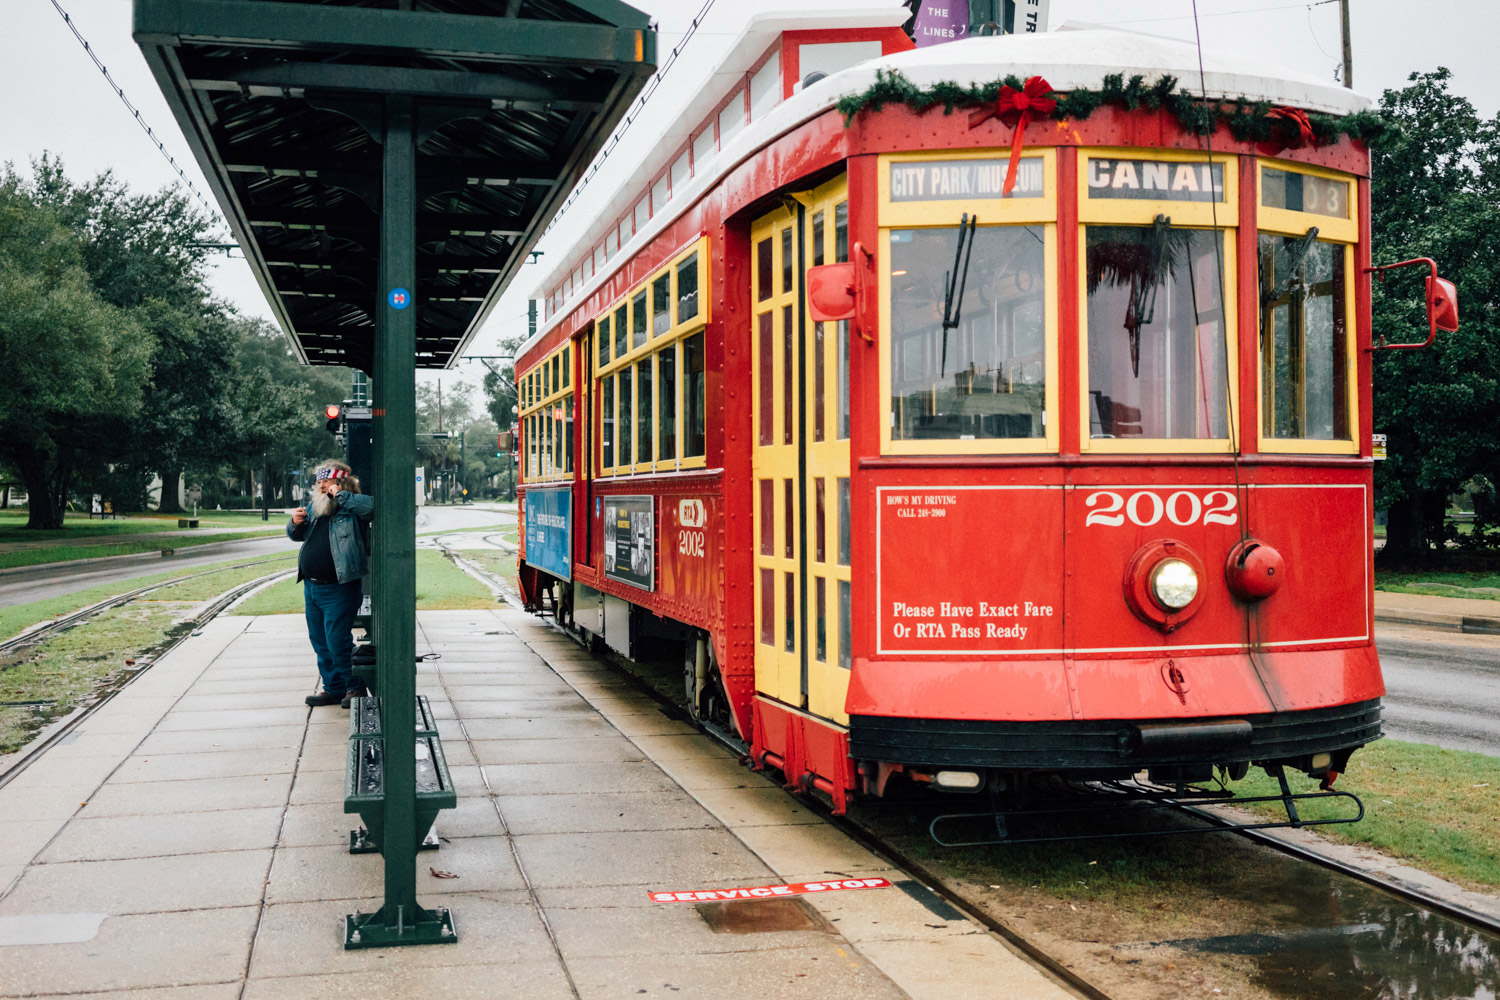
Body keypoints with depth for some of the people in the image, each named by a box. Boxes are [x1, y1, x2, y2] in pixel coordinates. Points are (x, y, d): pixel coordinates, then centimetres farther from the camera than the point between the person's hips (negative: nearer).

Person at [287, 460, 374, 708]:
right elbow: (296, 536, 25)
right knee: (320, 643, 13)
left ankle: (353, 688, 8)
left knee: (338, 643, -7)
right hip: (311, 587, 8)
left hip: (339, 590, -8)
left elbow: (372, 505, -29)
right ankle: (333, 688, 25)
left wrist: (339, 495, -21)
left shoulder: (352, 510, -7)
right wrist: (295, 523, 2)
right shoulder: (313, 507, 14)